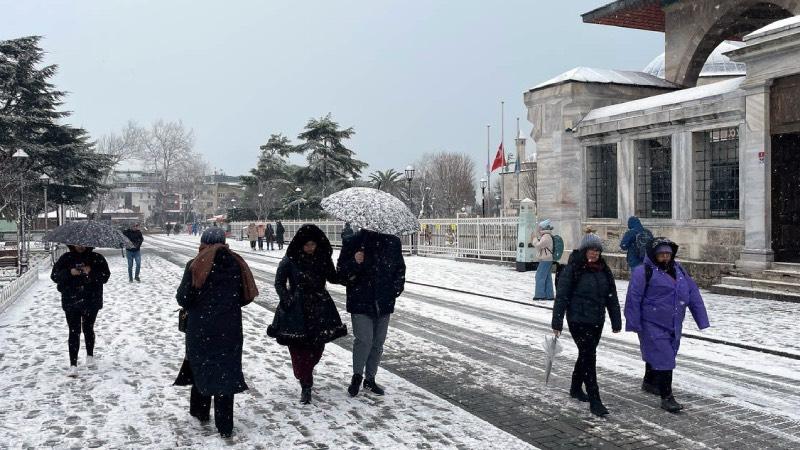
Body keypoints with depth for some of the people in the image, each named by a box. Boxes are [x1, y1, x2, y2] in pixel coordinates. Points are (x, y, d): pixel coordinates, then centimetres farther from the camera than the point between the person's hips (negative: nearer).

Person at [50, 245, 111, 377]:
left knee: (88, 329, 13)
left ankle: (90, 355, 36)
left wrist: (91, 272, -20)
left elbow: (105, 276, -4)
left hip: (91, 301, 0)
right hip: (71, 302, 0)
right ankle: (73, 365, -3)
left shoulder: (97, 258, 1)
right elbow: (54, 276, -2)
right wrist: (69, 273, -18)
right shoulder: (66, 258, 3)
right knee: (74, 332, -5)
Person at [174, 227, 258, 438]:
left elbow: (183, 298, -8)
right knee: (226, 373, 7)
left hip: (200, 328, -1)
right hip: (230, 329, 1)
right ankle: (225, 427, 7)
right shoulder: (237, 264, -1)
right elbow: (245, 296, 5)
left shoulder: (196, 265, -9)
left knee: (201, 368, 19)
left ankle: (200, 412, 34)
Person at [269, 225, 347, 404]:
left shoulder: (323, 258, 2)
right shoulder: (290, 260, -6)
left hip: (319, 308, 3)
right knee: (299, 348, -5)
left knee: (317, 346, 6)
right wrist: (287, 301, -11)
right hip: (297, 309, -3)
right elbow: (279, 283, 0)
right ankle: (306, 385, 4)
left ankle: (306, 373, 33)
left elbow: (333, 278, 10)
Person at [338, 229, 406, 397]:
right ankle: (357, 376, 12)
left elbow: (400, 269, 15)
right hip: (361, 302, -3)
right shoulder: (354, 242, -6)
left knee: (378, 343, 11)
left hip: (384, 303, 4)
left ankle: (370, 378, 28)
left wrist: (396, 289, 3)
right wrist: (354, 263, -22)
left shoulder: (393, 242, 2)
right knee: (364, 340, -11)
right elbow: (341, 273, -3)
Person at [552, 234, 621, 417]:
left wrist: (616, 321, 10)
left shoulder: (604, 270, 7)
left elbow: (612, 297, 12)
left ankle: (576, 388, 37)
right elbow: (561, 296, -11)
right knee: (589, 357, -8)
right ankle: (594, 401, -3)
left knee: (586, 355, 18)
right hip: (578, 320, -6)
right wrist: (557, 323, -12)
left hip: (597, 321, 6)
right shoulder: (573, 269, -11)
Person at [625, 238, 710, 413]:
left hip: (674, 326, 7)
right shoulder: (644, 272, -12)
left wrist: (702, 319, 6)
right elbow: (633, 298, -13)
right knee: (663, 358, -10)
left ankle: (649, 382, 42)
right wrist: (634, 324, -15)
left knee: (655, 354, 21)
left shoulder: (679, 270, 9)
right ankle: (666, 397, -4)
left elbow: (693, 294, 10)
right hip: (652, 325, -7)